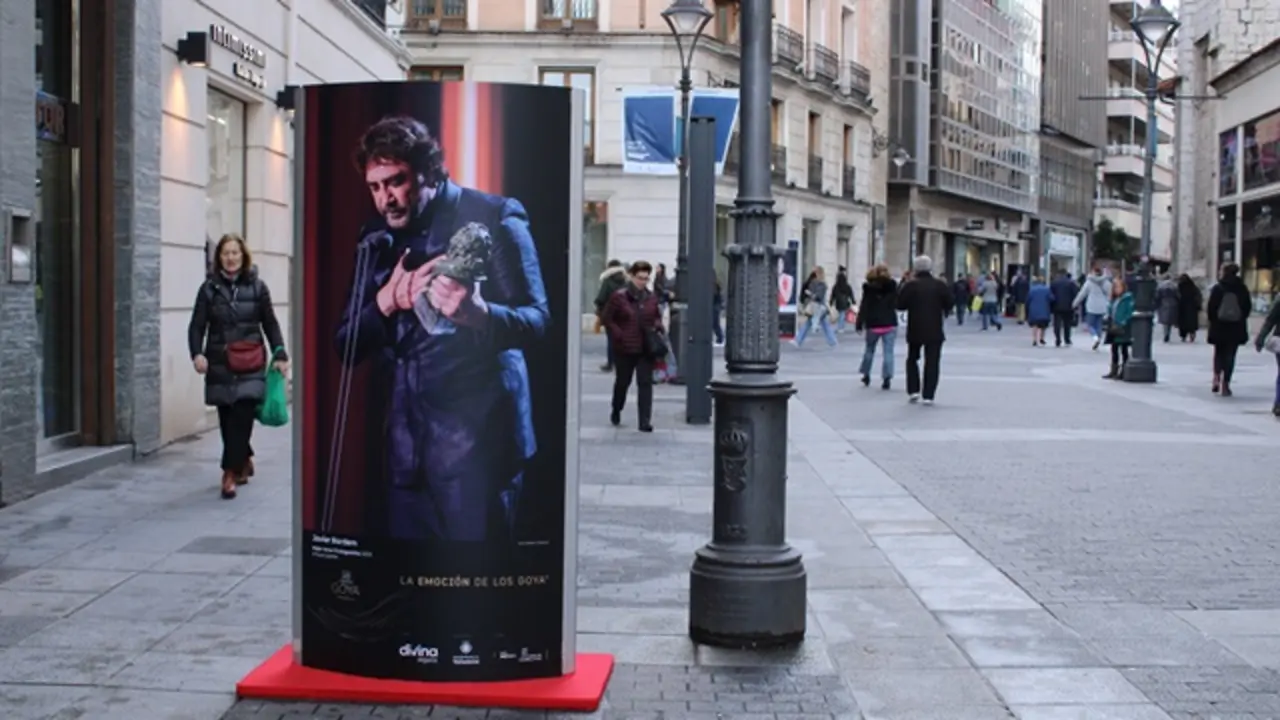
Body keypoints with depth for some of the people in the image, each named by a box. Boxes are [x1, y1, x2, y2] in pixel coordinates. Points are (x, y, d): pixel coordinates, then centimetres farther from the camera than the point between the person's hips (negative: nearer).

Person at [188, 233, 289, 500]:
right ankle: (244, 461, 31)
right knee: (227, 418, 8)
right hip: (219, 363, 2)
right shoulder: (209, 288, 5)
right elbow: (197, 325, 1)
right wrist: (197, 353, -15)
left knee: (242, 416, -11)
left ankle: (231, 473, -9)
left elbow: (270, 324, 8)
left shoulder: (257, 287, 5)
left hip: (250, 364, -1)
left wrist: (280, 355, 1)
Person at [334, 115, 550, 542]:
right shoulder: (377, 241, 12)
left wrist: (478, 313, -27)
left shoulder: (492, 218, -2)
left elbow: (536, 319, -6)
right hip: (402, 443, 5)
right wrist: (385, 303, -9)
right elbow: (345, 348, 11)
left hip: (475, 436, -4)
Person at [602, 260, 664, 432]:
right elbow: (608, 319, -2)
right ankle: (616, 411, 39)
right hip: (626, 348, -2)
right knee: (623, 381, 14)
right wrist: (619, 335, -10)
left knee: (645, 383, -4)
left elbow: (657, 316, 18)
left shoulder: (652, 298, 4)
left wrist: (657, 328, -1)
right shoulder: (619, 297, -6)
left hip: (647, 348, 2)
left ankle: (645, 421, -4)